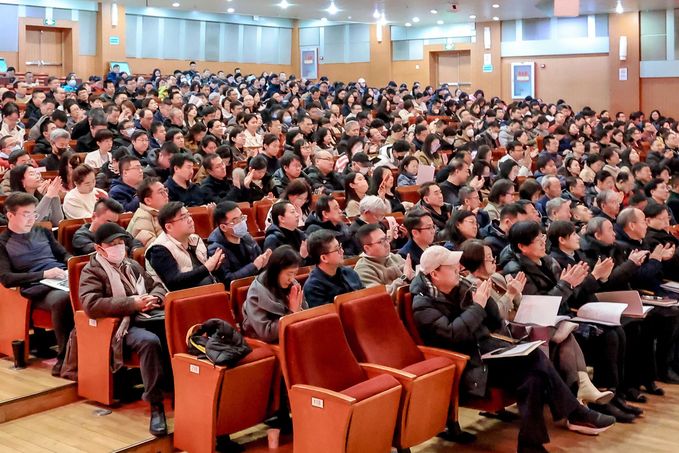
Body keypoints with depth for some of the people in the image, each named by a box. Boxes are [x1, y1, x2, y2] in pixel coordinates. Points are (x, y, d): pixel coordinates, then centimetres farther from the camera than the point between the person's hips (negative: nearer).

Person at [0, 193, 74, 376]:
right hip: (37, 289, -4)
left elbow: (64, 254, 30)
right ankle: (65, 356, -27)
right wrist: (44, 274, -11)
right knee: (62, 299, -41)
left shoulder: (42, 232, 25)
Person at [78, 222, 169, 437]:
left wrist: (153, 299, 1)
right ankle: (155, 405, -32)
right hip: (122, 325, -5)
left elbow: (157, 286, 27)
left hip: (148, 318, 6)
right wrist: (132, 303, -15)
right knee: (150, 341, -38)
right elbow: (91, 305, -11)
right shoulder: (92, 272, 5)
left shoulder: (133, 265, 26)